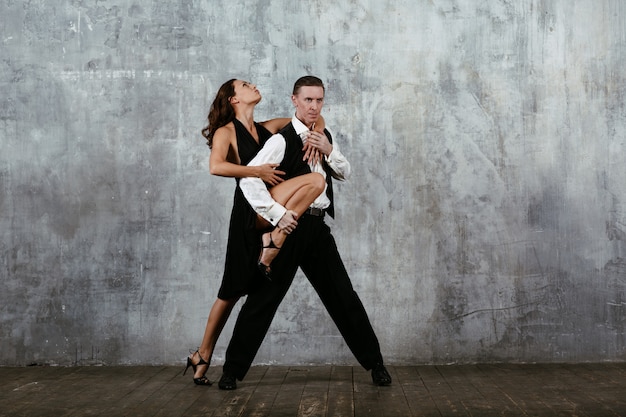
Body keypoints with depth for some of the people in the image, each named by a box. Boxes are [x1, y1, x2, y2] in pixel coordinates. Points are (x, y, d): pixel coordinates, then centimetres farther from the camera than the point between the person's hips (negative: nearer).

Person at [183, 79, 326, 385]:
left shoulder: (267, 128, 20)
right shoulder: (227, 131, 4)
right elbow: (216, 166, -14)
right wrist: (258, 171, -14)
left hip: (273, 209, 6)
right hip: (253, 207, -6)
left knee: (233, 290, 7)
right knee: (315, 180, -20)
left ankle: (202, 358, 13)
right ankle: (274, 245, -17)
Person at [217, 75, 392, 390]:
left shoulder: (324, 136, 11)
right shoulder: (282, 139, -11)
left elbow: (345, 173, 16)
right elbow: (248, 178, -19)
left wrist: (329, 150, -3)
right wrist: (278, 215, -21)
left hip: (318, 226, 6)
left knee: (343, 296, 10)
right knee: (263, 299, 0)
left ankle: (374, 362, 21)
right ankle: (232, 370, 12)